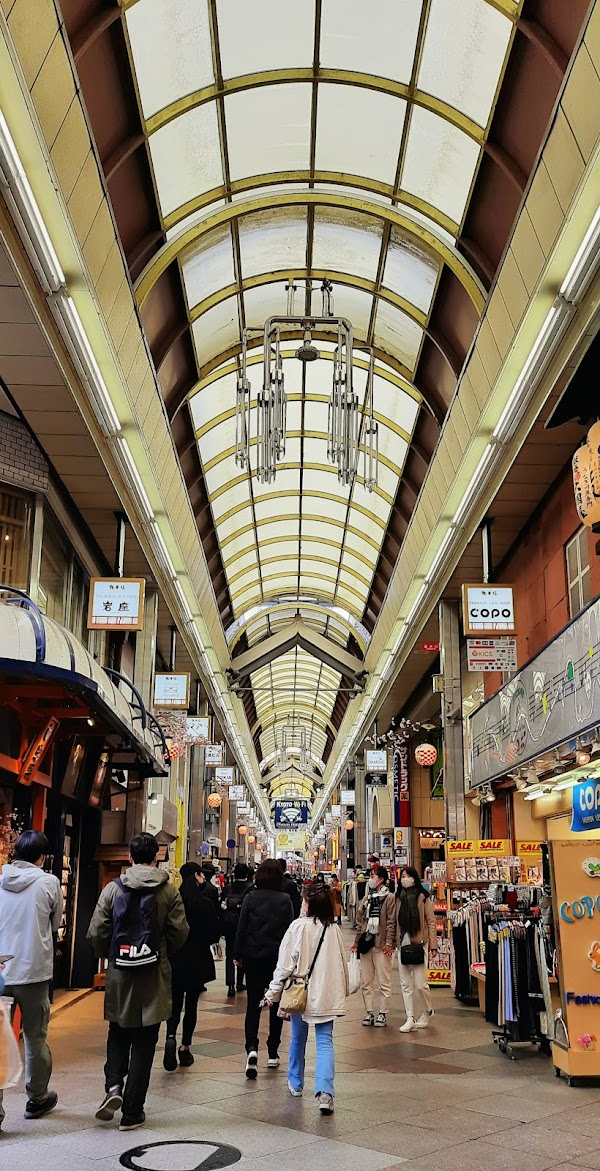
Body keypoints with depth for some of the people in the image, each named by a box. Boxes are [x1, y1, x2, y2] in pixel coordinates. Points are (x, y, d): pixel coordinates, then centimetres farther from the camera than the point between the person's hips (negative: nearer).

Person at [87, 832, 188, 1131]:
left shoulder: (113, 889, -6)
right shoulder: (169, 892, -7)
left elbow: (96, 933, -5)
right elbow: (180, 932, -7)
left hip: (119, 975, 1)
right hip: (154, 979, -1)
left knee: (118, 1035, 21)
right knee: (143, 1044, 8)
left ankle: (114, 1086, 0)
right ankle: (132, 1113, 11)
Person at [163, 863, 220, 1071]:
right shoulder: (205, 903, -12)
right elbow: (215, 934, -8)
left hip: (174, 960, 1)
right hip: (197, 961, -1)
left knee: (175, 1002, 10)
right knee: (191, 1003, 13)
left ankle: (171, 1036, -15)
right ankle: (185, 1047, 16)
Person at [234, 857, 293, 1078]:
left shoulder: (250, 898, -5)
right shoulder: (285, 900, -5)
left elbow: (242, 928, -3)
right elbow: (290, 930, -3)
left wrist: (238, 955, 6)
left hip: (253, 957, 0)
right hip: (278, 957, 0)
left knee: (253, 1004, 4)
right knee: (276, 1004, 12)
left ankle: (252, 1048, -16)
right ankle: (273, 1053, 17)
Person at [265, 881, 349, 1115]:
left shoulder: (299, 926, -12)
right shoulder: (334, 929, -1)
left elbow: (285, 963, -10)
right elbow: (342, 963, 9)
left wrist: (273, 991, -1)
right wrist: (343, 991, 23)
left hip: (300, 992, -2)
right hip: (327, 994, 2)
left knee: (298, 1038, 18)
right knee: (325, 1041, 1)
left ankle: (296, 1084, 34)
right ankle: (325, 1091, -15)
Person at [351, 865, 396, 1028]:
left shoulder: (389, 898, -4)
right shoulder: (365, 899, 15)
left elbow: (391, 922, -8)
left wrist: (389, 943, -14)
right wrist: (356, 942, 13)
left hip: (381, 945, -6)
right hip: (366, 944, 6)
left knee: (383, 982, -1)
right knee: (366, 981, 9)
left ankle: (382, 1013, 5)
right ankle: (369, 1011, 17)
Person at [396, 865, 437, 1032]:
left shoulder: (423, 897, -3)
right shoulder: (399, 897, 10)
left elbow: (431, 921, -4)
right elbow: (396, 921, 11)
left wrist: (433, 944, -9)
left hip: (419, 943, -5)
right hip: (403, 943, 5)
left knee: (420, 984, -3)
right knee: (405, 984, 5)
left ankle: (428, 1012, 22)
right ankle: (410, 1019, 10)